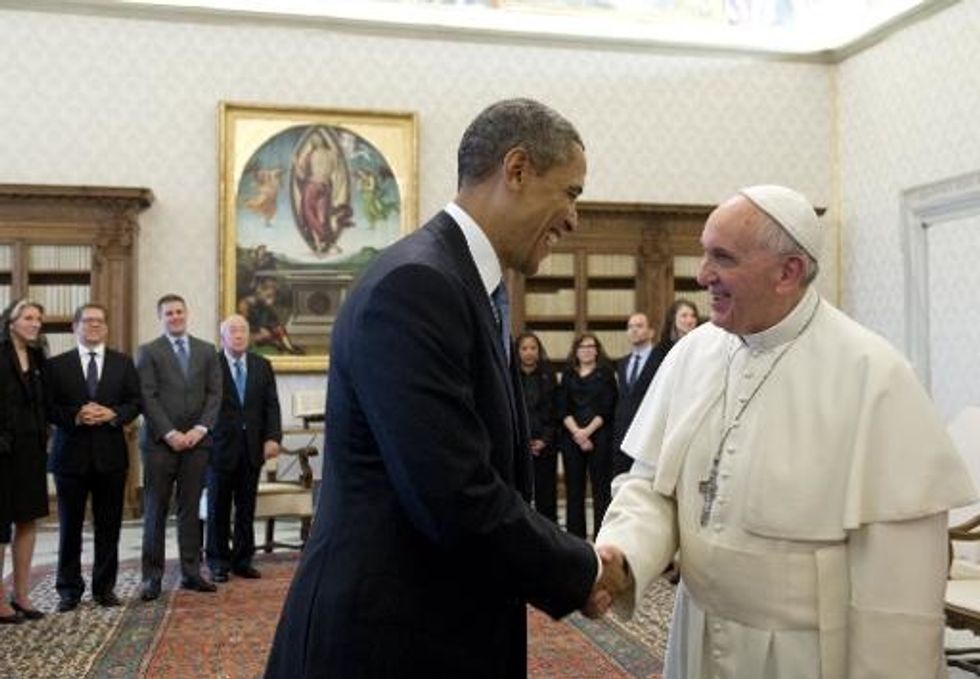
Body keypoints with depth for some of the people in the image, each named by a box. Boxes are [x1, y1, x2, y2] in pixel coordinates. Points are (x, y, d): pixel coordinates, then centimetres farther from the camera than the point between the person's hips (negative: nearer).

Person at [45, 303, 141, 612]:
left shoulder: (123, 363, 9)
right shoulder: (56, 365, 4)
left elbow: (135, 401, 4)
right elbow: (47, 408, -2)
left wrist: (113, 413, -14)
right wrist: (75, 416, -17)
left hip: (110, 455, 1)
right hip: (71, 454, -1)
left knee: (109, 526, 6)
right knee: (70, 526, 6)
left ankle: (105, 587, 17)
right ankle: (69, 589, 16)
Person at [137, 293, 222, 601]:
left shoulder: (206, 351, 12)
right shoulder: (148, 352, 3)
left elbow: (214, 394, 7)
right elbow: (148, 398, -4)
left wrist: (200, 429, -6)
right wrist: (170, 433, -12)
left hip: (196, 440, 3)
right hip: (160, 442, -2)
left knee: (190, 508, 7)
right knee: (156, 510, 1)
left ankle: (191, 572, 13)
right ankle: (152, 576, 6)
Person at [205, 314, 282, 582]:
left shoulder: (263, 366, 10)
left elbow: (271, 405, 7)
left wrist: (273, 437, -5)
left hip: (252, 447, 3)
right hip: (220, 446, -3)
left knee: (247, 507, 7)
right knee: (218, 508, 6)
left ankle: (243, 560, 17)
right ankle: (218, 562, 17)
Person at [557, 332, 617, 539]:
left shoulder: (606, 373, 6)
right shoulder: (568, 375, 14)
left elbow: (607, 408, -3)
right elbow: (562, 408, 5)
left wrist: (588, 430, -12)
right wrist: (576, 432, -10)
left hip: (599, 437, -3)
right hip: (571, 436, 3)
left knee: (601, 487, -4)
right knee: (573, 489, 3)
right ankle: (575, 536, 10)